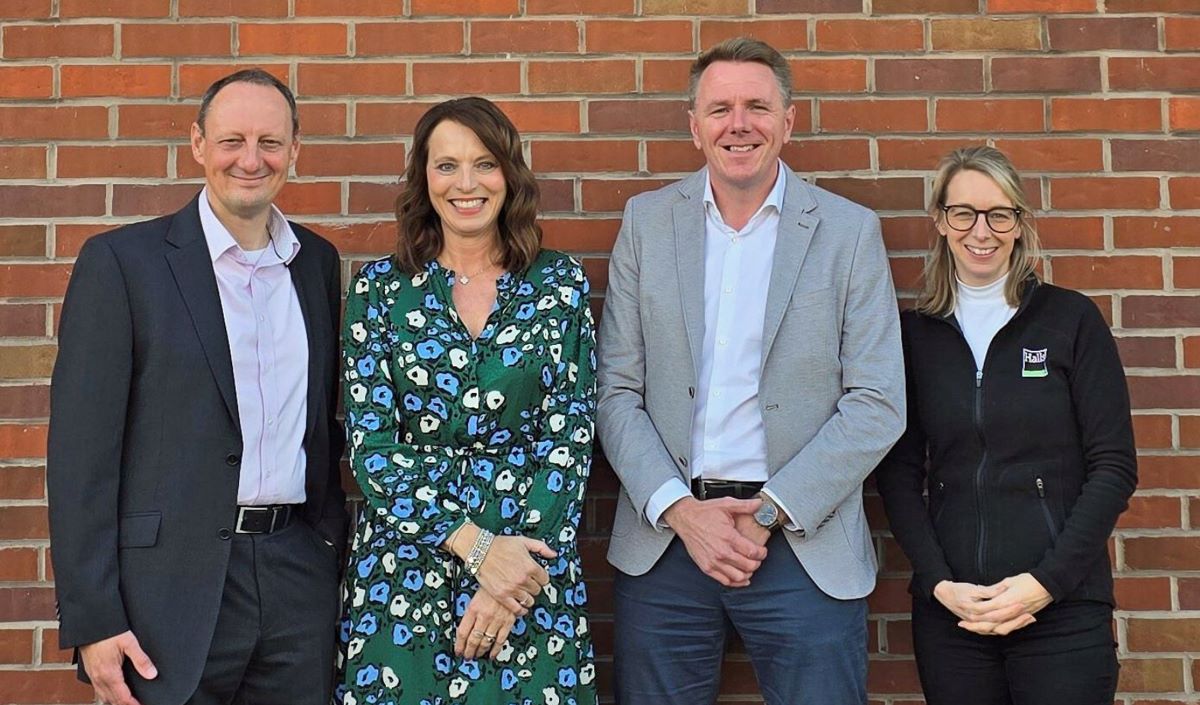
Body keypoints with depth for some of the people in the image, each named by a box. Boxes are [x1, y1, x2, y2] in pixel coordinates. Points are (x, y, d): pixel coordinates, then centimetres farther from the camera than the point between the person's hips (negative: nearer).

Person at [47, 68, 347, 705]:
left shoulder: (318, 262, 10)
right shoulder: (121, 261, -4)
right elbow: (81, 450, -7)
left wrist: (339, 553, 10)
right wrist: (92, 622, -11)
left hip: (300, 577, 4)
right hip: (173, 589, -4)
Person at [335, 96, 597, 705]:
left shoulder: (559, 283, 2)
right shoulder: (379, 288, 1)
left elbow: (571, 434, -3)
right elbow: (369, 442, -5)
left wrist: (520, 553, -14)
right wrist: (474, 546, -15)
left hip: (532, 565, 0)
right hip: (402, 568, 0)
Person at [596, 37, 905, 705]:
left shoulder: (851, 231, 0)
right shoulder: (647, 221, 5)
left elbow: (878, 403, -4)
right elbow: (617, 391, 3)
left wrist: (770, 513, -11)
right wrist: (678, 508, -9)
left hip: (805, 545, -1)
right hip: (664, 536, 2)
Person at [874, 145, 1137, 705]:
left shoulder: (1072, 319, 0)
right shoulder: (914, 333, 6)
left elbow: (1114, 466, -2)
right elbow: (898, 471, 6)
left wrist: (1048, 581, -11)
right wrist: (938, 582, -6)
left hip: (1064, 607, -2)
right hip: (948, 611, 2)